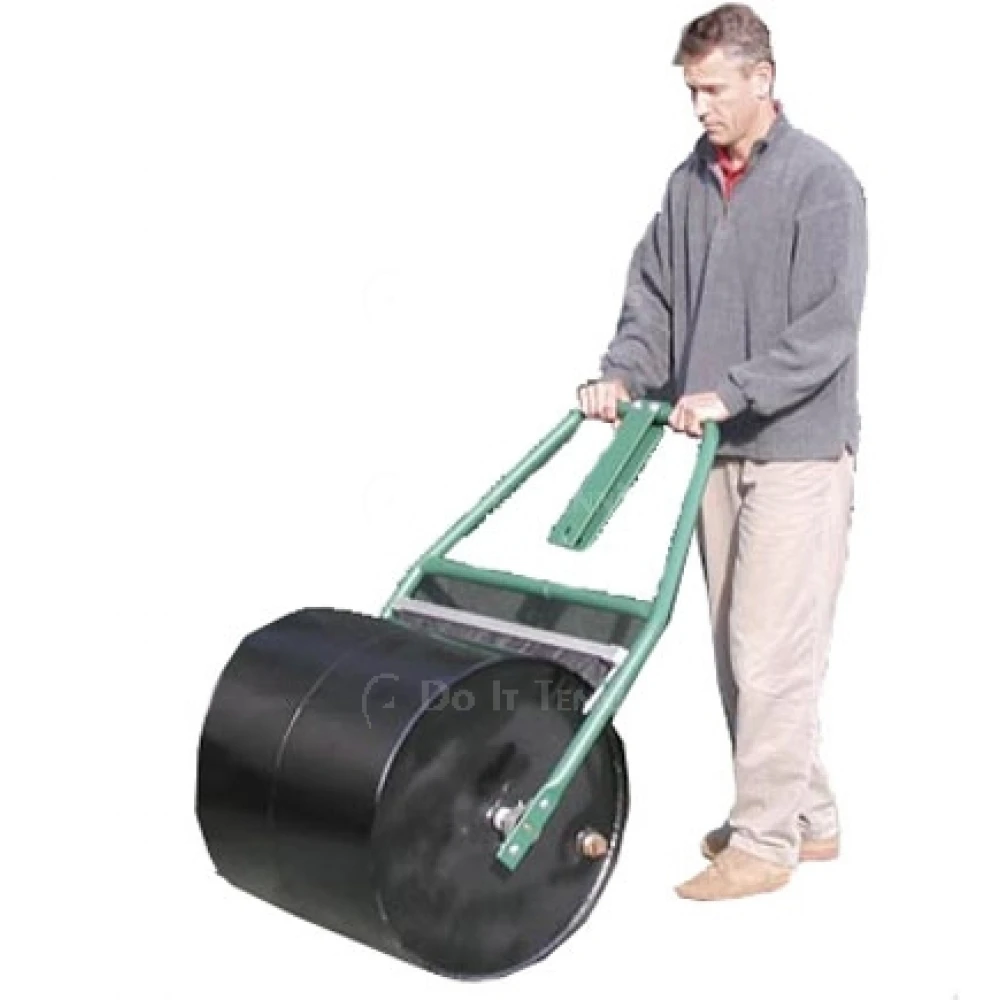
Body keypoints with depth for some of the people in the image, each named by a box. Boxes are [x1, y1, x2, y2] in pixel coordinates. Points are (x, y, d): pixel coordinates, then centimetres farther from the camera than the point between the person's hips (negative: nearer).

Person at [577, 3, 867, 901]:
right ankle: (808, 815, 26)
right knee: (737, 647, 12)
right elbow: (652, 298, 11)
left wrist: (728, 393, -24)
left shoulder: (821, 181, -9)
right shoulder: (689, 184, 12)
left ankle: (764, 840, 8)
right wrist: (624, 374, -7)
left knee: (771, 650, -5)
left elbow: (825, 329, -16)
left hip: (797, 449, -7)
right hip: (718, 450, 7)